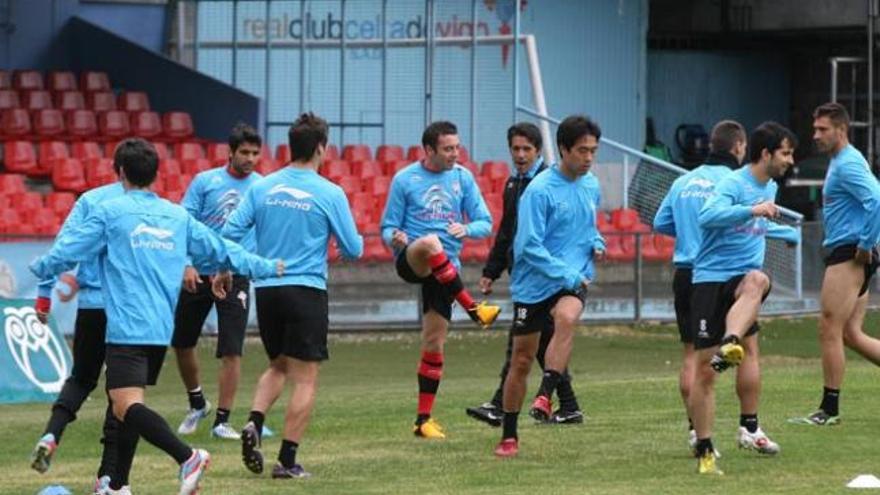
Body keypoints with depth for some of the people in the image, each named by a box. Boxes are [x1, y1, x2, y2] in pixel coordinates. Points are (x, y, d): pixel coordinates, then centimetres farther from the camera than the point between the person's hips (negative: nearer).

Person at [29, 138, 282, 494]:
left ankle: (187, 457, -35)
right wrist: (267, 268, 33)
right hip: (162, 329, 7)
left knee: (127, 405, -17)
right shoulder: (178, 217, 13)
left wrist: (40, 268, 24)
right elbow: (220, 251, 19)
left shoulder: (110, 212, -1)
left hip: (126, 328, -7)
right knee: (127, 404, 17)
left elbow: (70, 250, 3)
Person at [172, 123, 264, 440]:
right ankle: (197, 404, 32)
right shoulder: (205, 182, 0)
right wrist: (186, 264, -14)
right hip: (199, 273, 1)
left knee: (231, 352, -8)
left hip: (236, 275, -1)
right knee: (182, 343, 9)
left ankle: (222, 421, 2)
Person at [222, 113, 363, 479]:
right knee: (305, 377, 2)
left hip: (266, 289, 5)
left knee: (278, 366, 23)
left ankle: (254, 423, -2)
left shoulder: (262, 187, 3)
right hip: (306, 290, -5)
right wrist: (357, 240, 20)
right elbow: (353, 250, -3)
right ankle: (287, 460, -2)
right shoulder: (329, 194, -7)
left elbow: (231, 232, 0)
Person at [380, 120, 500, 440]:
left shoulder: (463, 177, 7)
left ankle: (424, 419, 8)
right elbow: (388, 227, 3)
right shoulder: (405, 179, 0)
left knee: (434, 345, 1)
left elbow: (485, 223, 8)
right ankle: (473, 308, -34)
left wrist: (467, 229, -16)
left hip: (445, 270, 3)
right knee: (430, 243, -39)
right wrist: (395, 237, -21)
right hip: (409, 259, -3)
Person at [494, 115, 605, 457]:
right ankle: (509, 436, 20)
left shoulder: (591, 186, 7)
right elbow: (529, 246, -17)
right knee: (521, 361, 5)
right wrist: (567, 275, -21)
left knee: (567, 317, -34)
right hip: (534, 284, -3)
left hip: (574, 281, 3)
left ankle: (545, 397, -34)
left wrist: (596, 243, 5)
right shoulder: (540, 190, -13)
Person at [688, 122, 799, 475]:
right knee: (705, 369, -6)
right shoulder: (734, 184, -9)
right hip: (711, 278, -5)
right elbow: (708, 216, -29)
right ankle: (704, 452, 6)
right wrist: (753, 210, -35)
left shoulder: (770, 188, 17)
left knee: (757, 281, -36)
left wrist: (791, 234, 52)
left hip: (742, 277, 5)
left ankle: (730, 346, -55)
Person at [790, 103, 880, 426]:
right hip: (849, 255, 11)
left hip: (848, 255, -11)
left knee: (830, 330, -6)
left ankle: (829, 410, -2)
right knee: (851, 334, 10)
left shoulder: (847, 165, -14)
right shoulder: (842, 162, 19)